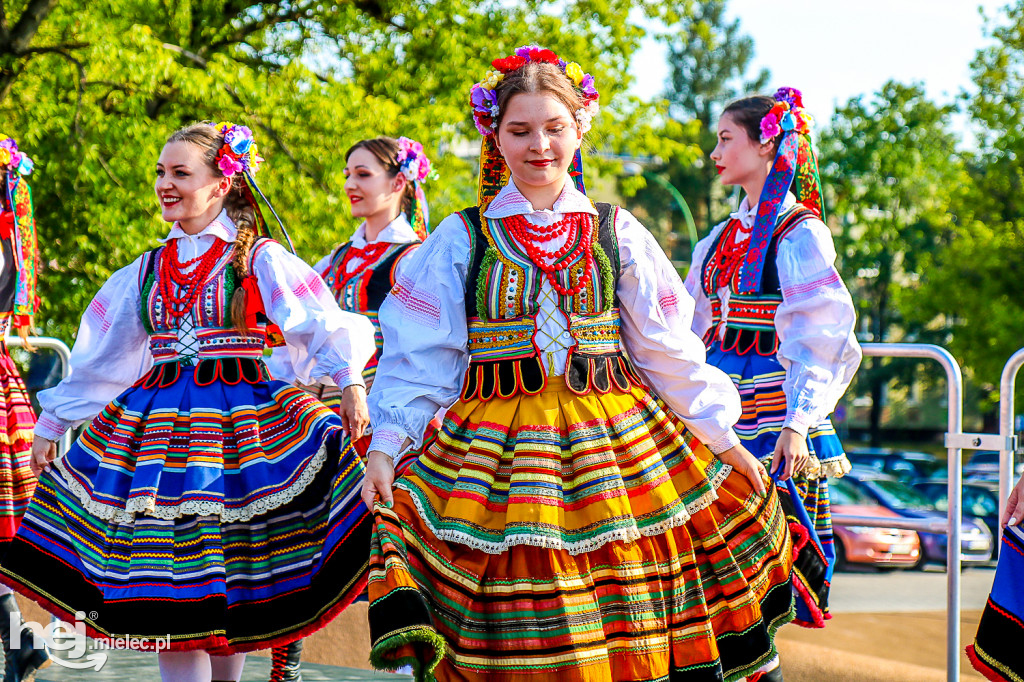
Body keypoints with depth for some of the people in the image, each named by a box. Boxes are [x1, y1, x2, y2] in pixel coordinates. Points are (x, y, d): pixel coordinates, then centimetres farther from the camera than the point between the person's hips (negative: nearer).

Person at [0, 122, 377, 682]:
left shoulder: (259, 259, 0)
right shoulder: (148, 270, 14)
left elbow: (325, 327, -5)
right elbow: (98, 357, 20)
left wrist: (350, 383, -20)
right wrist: (52, 422, 23)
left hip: (241, 415, -4)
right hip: (156, 419, 4)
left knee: (232, 569, -4)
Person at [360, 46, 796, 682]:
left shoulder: (616, 234, 9)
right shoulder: (462, 239, 6)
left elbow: (669, 349, 12)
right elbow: (419, 354, 4)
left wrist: (724, 438, 10)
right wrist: (385, 445, -7)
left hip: (612, 434, 1)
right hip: (495, 449, -1)